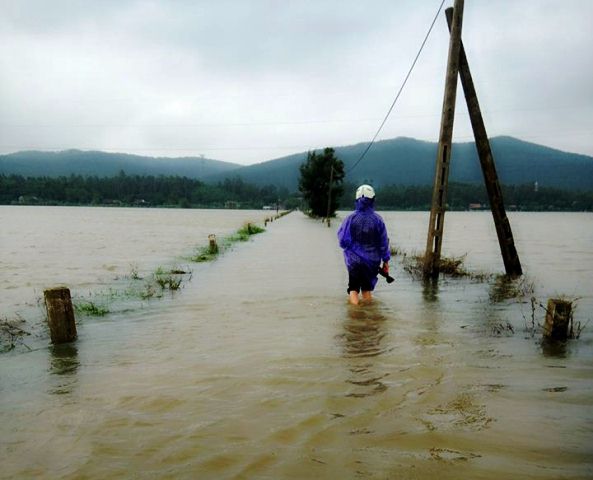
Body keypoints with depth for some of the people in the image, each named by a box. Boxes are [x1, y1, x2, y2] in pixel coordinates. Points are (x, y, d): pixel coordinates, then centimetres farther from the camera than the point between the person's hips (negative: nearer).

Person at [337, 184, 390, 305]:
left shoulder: (350, 219, -10)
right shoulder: (378, 220, -8)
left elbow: (342, 240, -7)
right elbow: (384, 242, -3)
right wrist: (386, 260, 6)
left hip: (354, 260, -1)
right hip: (372, 261, 2)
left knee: (353, 288, 9)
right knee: (367, 288, 18)